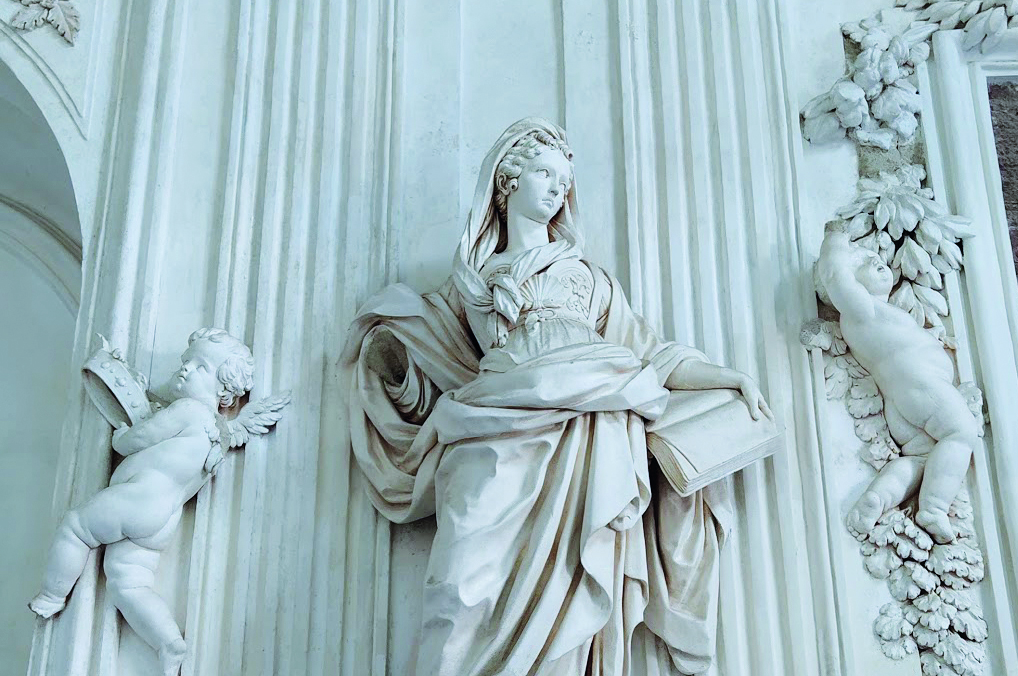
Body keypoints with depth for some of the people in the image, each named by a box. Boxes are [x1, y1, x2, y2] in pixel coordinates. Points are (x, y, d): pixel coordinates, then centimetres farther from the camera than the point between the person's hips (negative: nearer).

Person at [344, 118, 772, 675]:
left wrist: (733, 378, 12)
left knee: (569, 580, -25)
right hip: (502, 430, 0)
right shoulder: (472, 279, 30)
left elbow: (650, 354, 23)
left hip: (592, 419, 0)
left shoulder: (587, 273, 30)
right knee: (468, 590, -25)